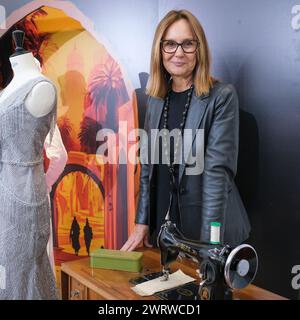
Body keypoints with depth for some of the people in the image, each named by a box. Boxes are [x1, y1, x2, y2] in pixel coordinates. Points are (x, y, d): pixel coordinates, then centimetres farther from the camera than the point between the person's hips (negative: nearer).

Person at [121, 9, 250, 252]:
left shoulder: (222, 97, -11)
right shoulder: (156, 99, 5)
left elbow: (217, 170, -18)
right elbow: (148, 166, 8)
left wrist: (208, 240, -22)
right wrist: (142, 222, 4)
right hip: (164, 222, 5)